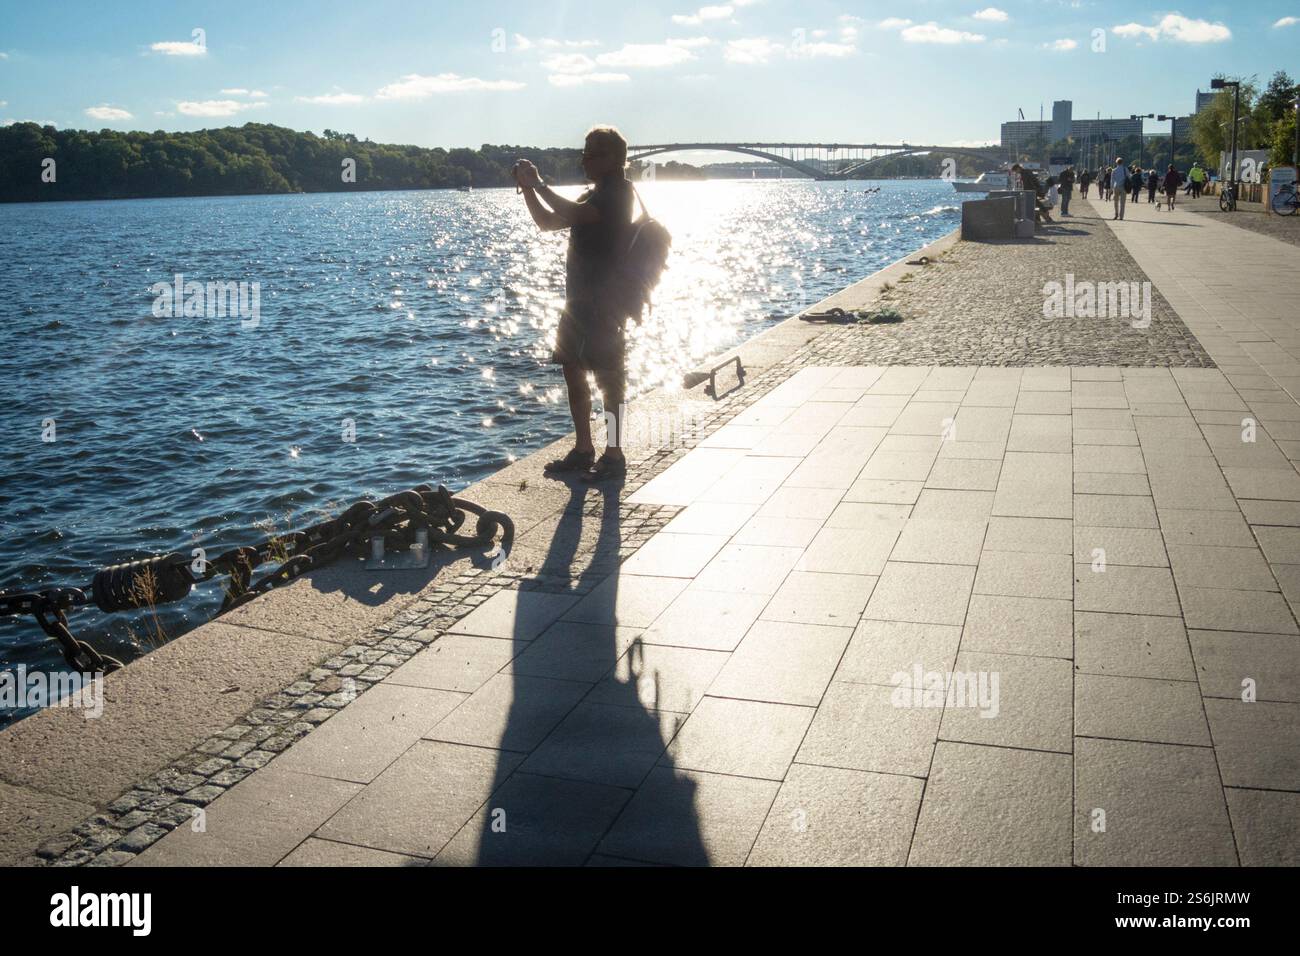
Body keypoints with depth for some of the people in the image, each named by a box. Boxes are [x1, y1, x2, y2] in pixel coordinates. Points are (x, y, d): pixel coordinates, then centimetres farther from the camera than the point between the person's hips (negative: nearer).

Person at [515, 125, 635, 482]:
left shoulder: (619, 192, -10)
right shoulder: (595, 196, 20)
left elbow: (575, 214, -26)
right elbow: (547, 221, 20)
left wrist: (538, 183, -14)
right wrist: (528, 187, 7)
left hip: (604, 302, -10)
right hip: (580, 298, 10)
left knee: (608, 376, -6)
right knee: (573, 371, 11)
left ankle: (614, 456, 0)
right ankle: (583, 450, 19)